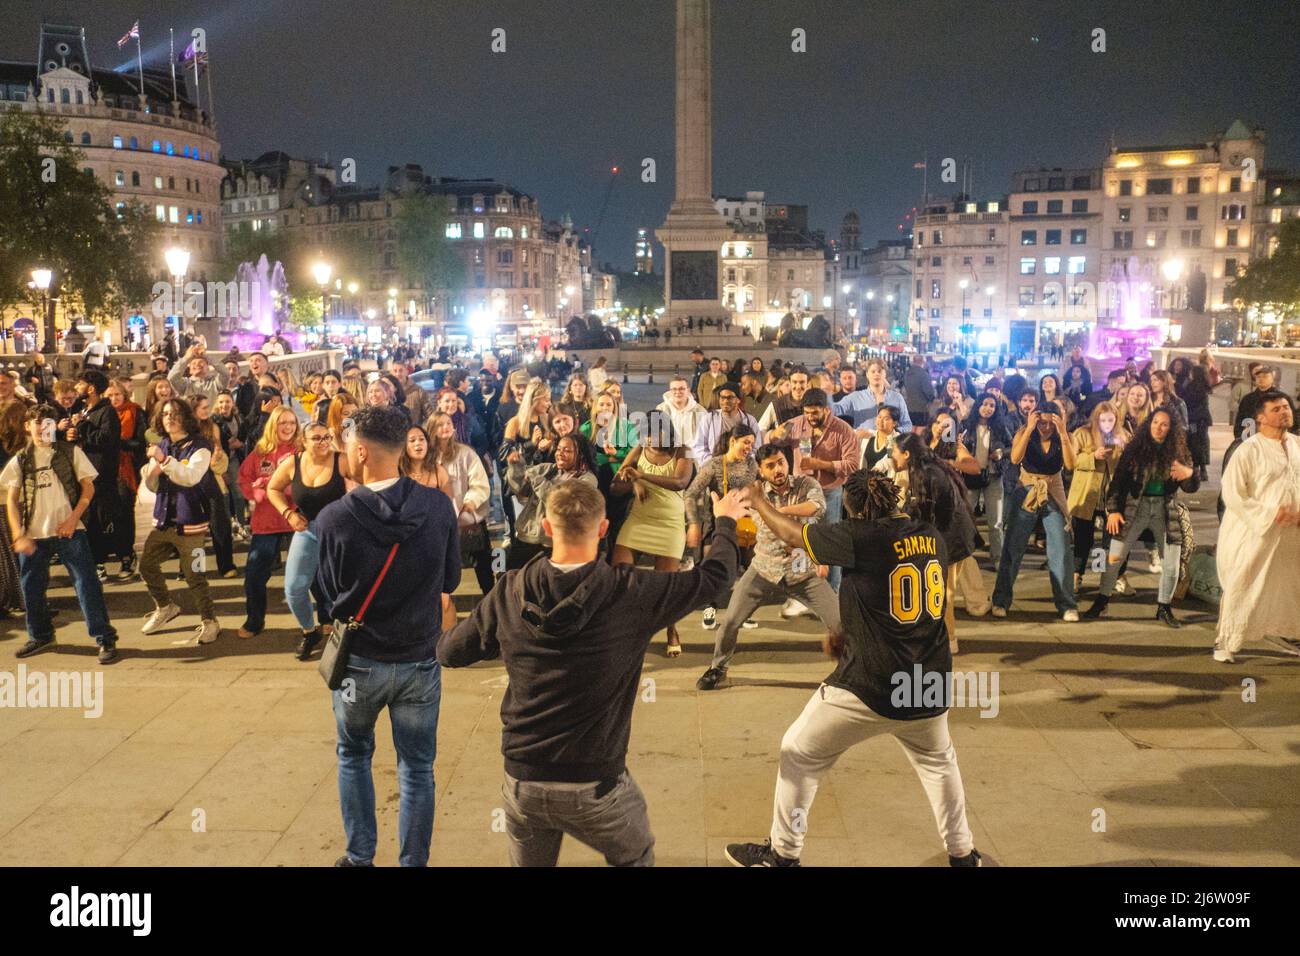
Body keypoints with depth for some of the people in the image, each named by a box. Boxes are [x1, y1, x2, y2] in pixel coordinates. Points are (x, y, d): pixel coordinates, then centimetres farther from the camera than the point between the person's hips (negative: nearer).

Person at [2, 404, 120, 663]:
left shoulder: (71, 453, 2)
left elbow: (88, 487, 1)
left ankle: (105, 639, -3)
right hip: (33, 535, 3)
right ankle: (40, 636, 33)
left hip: (69, 531, -3)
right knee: (31, 587, 12)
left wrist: (73, 518, -11)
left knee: (87, 583, -7)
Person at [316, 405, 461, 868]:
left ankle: (359, 857, 31)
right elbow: (450, 580, 1)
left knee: (353, 755, 24)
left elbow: (328, 595, -4)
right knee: (417, 769, 14)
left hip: (358, 660, 0)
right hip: (420, 660, 1)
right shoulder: (438, 506, -13)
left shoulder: (333, 518, -18)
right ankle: (412, 862, 22)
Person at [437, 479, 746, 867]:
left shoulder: (510, 592, -8)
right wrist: (725, 522, 19)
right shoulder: (631, 593, -15)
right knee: (636, 859, 26)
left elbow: (448, 652, 6)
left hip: (522, 783, 3)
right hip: (595, 787, -2)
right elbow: (713, 575, -1)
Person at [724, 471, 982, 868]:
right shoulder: (931, 536, 3)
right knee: (937, 759, 31)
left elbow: (792, 533, -2)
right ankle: (962, 853, 37)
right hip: (930, 686, 6)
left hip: (869, 687, -5)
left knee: (799, 753, 14)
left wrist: (758, 502, 16)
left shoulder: (861, 537, -16)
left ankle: (782, 853, 25)